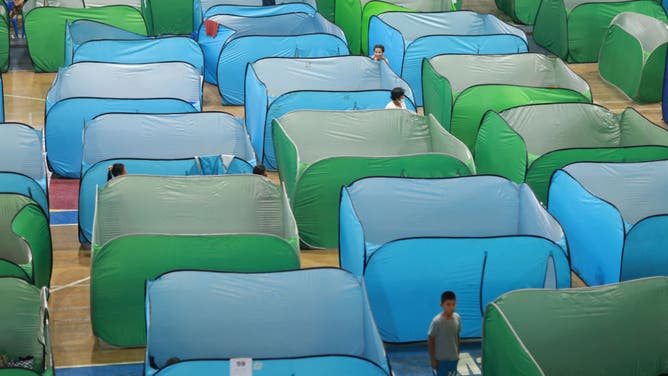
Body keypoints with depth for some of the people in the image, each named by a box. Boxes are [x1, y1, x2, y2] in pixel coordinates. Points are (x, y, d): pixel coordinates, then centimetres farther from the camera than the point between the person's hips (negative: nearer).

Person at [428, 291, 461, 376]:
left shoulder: (457, 318, -6)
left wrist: (457, 353, 13)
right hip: (440, 359, -5)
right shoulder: (437, 321, -22)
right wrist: (433, 359, -11)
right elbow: (430, 341, -13)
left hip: (453, 358, 5)